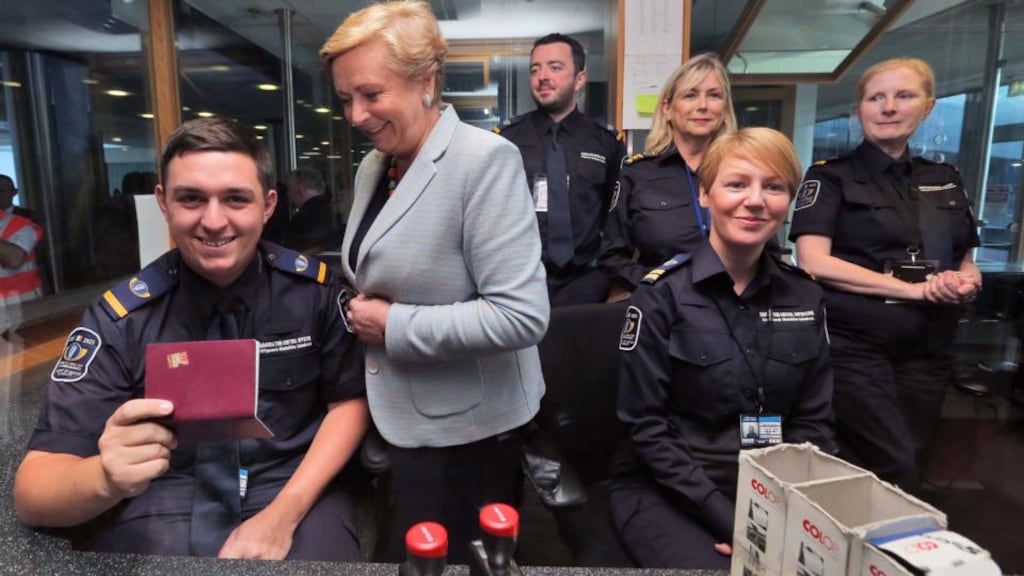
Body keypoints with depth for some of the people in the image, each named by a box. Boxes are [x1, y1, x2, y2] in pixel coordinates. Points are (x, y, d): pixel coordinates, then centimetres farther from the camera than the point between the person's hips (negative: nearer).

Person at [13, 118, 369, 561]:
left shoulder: (313, 289, -8)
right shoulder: (119, 316, -8)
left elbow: (349, 401, -1)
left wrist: (285, 512, -14)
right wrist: (107, 478, -32)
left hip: (295, 490, 0)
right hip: (160, 503, 1)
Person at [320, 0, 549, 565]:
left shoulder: (485, 159, -20)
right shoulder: (373, 166, 6)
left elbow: (522, 315, -27)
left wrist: (394, 325, -20)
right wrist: (360, 311, -1)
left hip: (463, 431, -8)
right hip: (397, 418, 8)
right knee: (403, 556, 25)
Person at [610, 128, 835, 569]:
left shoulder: (804, 297, 2)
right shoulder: (662, 293, -12)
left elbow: (813, 419, 6)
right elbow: (645, 424, -12)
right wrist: (727, 519, -16)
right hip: (665, 492, -4)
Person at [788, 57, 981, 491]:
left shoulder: (944, 181, 13)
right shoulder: (831, 177, -3)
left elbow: (967, 262, 19)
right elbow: (814, 262, -16)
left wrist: (966, 283, -6)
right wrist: (916, 289, -18)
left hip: (927, 350, 6)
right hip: (853, 345, -6)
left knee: (911, 467, 13)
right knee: (894, 471, -7)